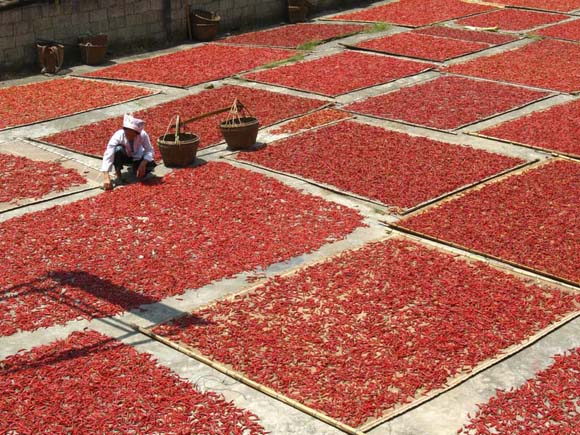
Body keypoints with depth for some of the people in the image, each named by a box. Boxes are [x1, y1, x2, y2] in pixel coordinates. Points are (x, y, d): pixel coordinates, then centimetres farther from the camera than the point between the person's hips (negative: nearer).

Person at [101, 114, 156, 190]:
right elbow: (108, 155, -39)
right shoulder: (118, 136, -34)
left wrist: (143, 164, -40)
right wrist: (107, 178, -49)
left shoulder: (143, 135, -30)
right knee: (118, 149, -35)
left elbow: (150, 151, -20)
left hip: (137, 158, 2)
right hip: (123, 158, -2)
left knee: (151, 164, -27)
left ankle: (134, 168, 8)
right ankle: (118, 172, -9)